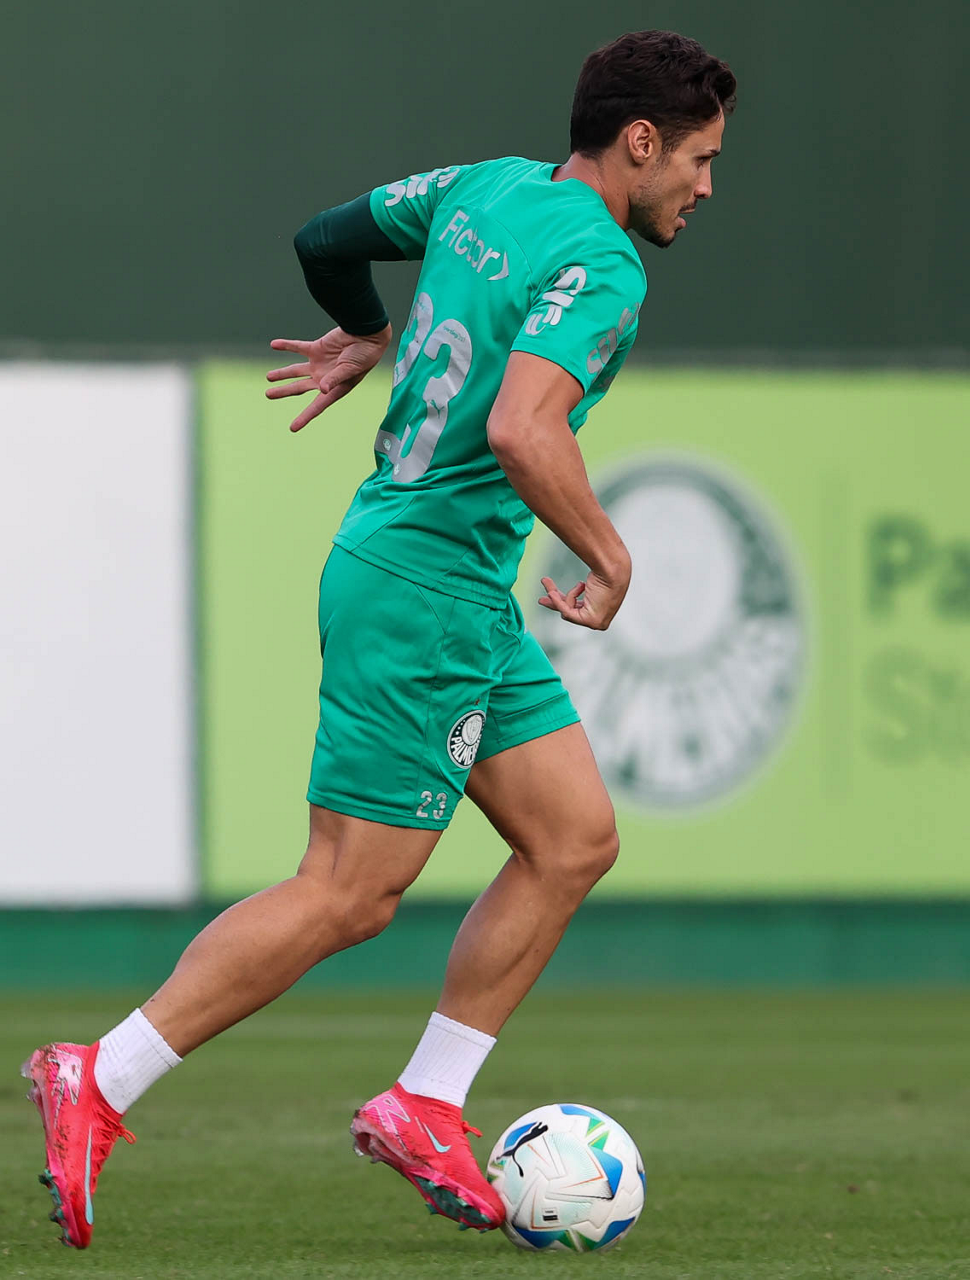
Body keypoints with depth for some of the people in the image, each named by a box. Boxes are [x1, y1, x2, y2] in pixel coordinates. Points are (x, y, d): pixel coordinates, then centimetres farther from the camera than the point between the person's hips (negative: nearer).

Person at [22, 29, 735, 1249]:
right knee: (347, 896, -6)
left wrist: (365, 337, 41)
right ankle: (98, 1085, -1)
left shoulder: (487, 187, 8)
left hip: (471, 600, 10)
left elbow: (326, 240, 21)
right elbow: (519, 431, -33)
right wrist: (607, 555, -18)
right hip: (422, 592, -10)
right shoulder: (601, 266, -19)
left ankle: (423, 1108, 11)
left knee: (575, 840, 9)